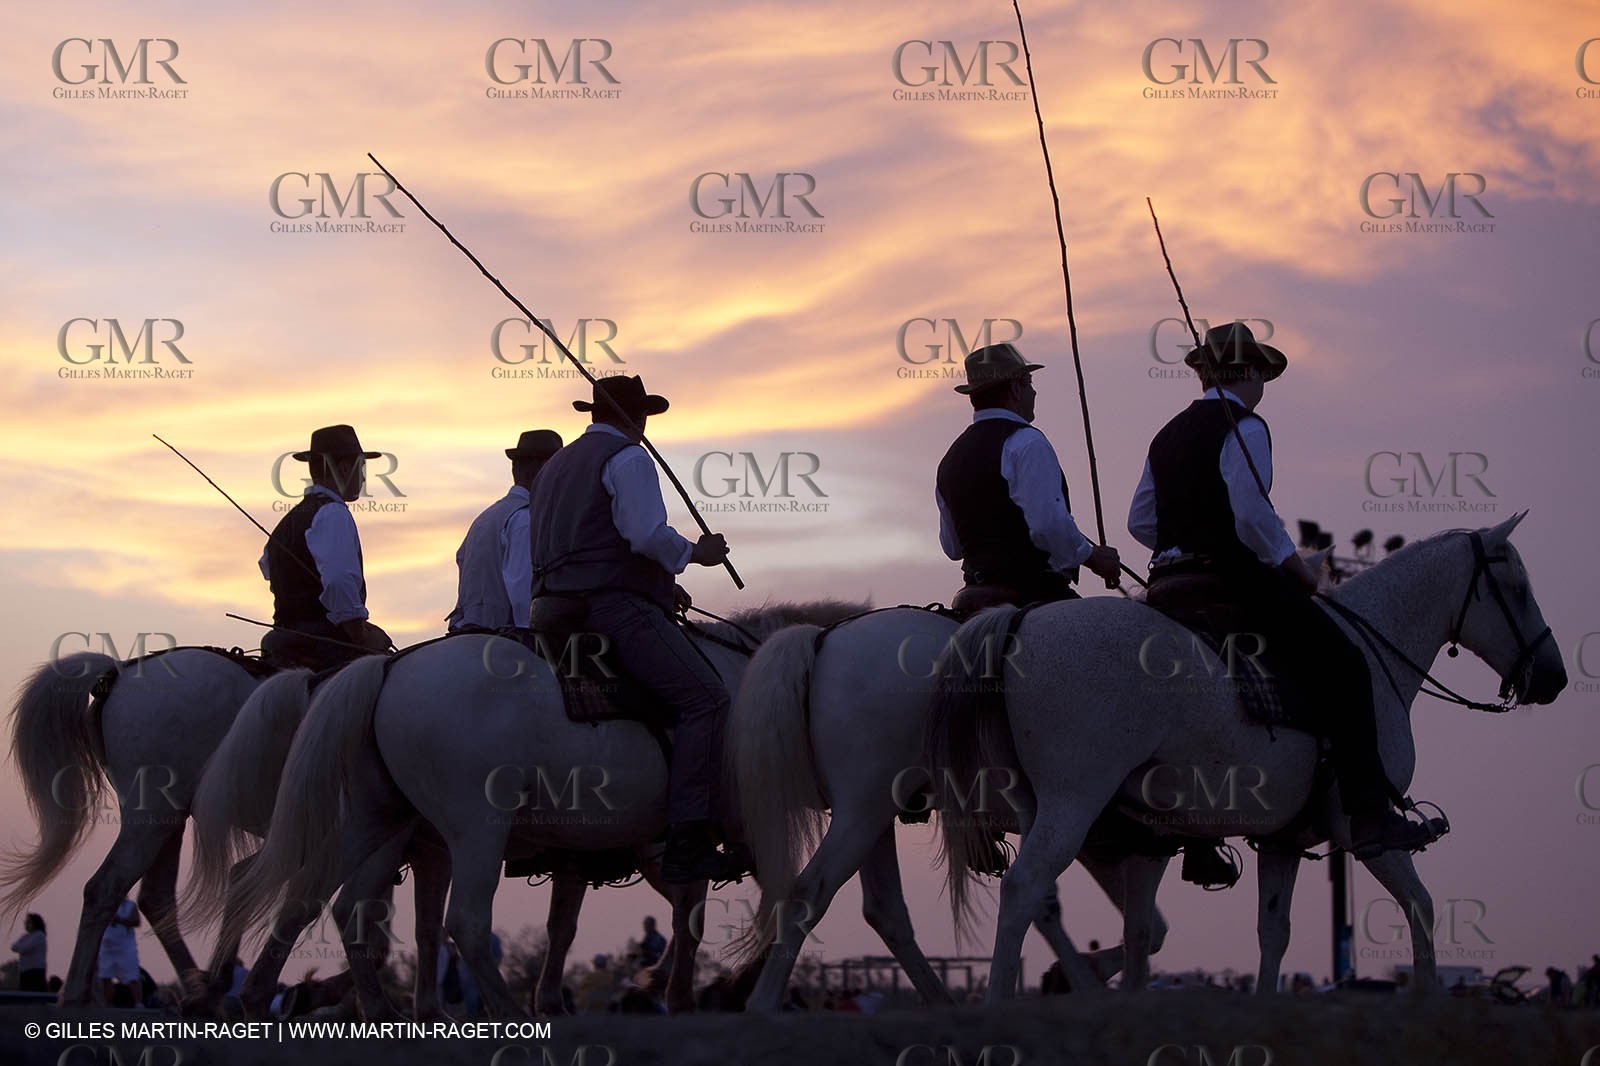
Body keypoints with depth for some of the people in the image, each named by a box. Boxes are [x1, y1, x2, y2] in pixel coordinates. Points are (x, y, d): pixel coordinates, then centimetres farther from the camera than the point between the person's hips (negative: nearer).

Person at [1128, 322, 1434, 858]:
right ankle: (1370, 815, -17)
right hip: (1234, 575, -9)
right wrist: (1292, 563, -5)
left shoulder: (1169, 434, 18)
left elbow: (1139, 521, 17)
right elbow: (1251, 513, -18)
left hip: (1169, 581, 9)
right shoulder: (1243, 426, -6)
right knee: (1341, 664, -8)